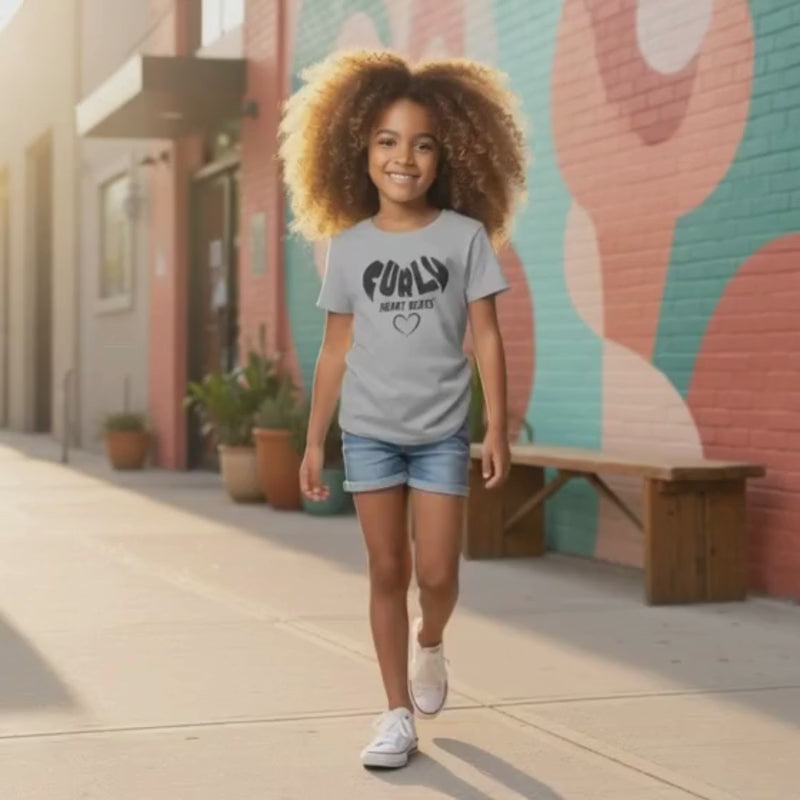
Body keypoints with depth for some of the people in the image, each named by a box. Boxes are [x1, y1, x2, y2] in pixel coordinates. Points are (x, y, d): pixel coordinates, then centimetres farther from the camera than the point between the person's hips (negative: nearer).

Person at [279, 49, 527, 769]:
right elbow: (336, 349, 6)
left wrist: (498, 427, -9)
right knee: (387, 571, 5)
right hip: (369, 432, 1)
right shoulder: (348, 246, 2)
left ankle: (430, 643, 33)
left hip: (442, 433, -1)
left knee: (437, 573, -2)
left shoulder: (465, 236, -3)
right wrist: (314, 440, 5)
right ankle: (399, 715, 14)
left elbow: (486, 337, -3)